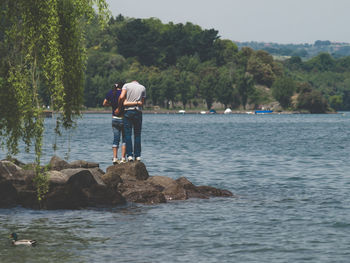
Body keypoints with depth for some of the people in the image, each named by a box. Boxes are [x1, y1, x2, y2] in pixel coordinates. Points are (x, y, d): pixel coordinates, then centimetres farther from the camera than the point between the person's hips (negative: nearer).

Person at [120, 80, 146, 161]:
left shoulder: (126, 85, 5)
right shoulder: (142, 88, 11)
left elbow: (121, 97, -11)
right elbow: (142, 103, 8)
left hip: (128, 111, -1)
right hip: (138, 112, 1)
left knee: (128, 134, -1)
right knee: (137, 134, 6)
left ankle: (130, 155, -8)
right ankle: (138, 155, 4)